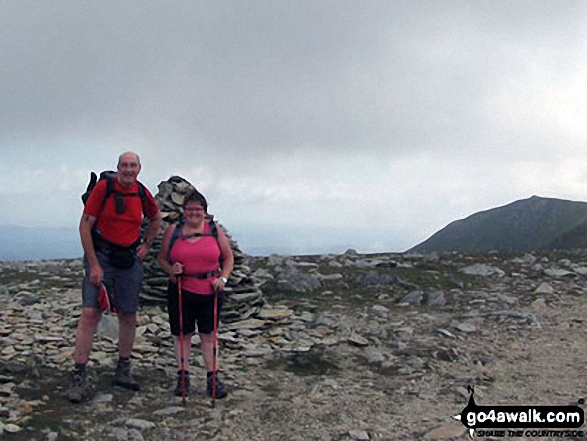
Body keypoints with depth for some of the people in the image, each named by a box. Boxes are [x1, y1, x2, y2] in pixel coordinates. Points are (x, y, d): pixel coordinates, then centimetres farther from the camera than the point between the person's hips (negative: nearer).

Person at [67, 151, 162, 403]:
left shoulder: (143, 194, 3)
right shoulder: (103, 188, -10)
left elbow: (156, 219, 24)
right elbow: (85, 226, -10)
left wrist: (147, 245, 13)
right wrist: (94, 265, -14)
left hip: (130, 259, 4)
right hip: (101, 255, -4)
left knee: (128, 316, 7)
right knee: (90, 313, -12)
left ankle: (123, 371, 22)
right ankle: (79, 378, -7)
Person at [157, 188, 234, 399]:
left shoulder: (215, 229, 3)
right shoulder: (173, 230, 3)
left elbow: (228, 258, 9)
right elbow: (162, 257, 10)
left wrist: (223, 278, -5)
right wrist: (171, 269, -9)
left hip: (210, 291, 0)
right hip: (181, 291, 0)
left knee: (208, 334, 6)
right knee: (182, 334, 6)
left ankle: (212, 377, 15)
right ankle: (182, 376, 19)